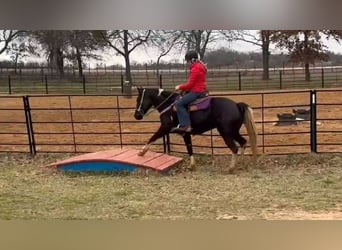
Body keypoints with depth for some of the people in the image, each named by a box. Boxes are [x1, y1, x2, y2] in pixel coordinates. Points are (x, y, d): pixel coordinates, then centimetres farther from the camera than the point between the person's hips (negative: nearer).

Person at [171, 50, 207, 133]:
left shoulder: (195, 69, -18)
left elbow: (190, 84, -19)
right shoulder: (200, 66, 15)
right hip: (200, 90, 11)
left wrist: (180, 87, -5)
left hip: (196, 92, -11)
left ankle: (185, 125, -21)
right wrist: (182, 86, 13)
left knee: (179, 103, -15)